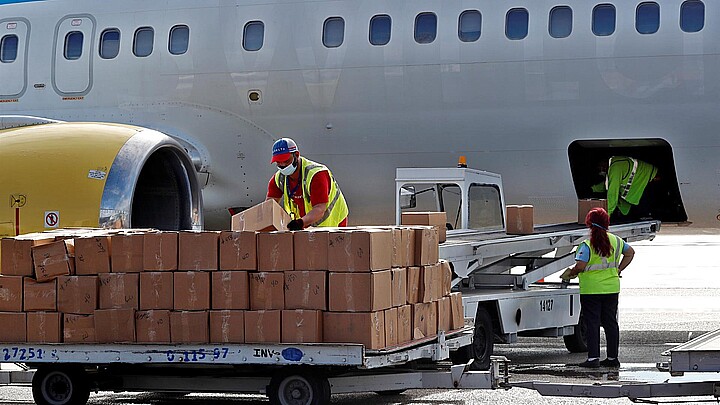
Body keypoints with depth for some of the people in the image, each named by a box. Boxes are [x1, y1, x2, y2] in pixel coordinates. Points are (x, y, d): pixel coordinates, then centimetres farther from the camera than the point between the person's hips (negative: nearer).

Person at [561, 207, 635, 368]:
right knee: (610, 322, 12)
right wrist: (618, 270, 19)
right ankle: (612, 358, 16)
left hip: (591, 289, -5)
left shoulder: (587, 244, -15)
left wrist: (571, 273, -3)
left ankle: (593, 358, -3)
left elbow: (580, 266, -22)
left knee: (592, 323, 0)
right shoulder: (616, 241, 4)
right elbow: (630, 253, 18)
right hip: (612, 288, 5)